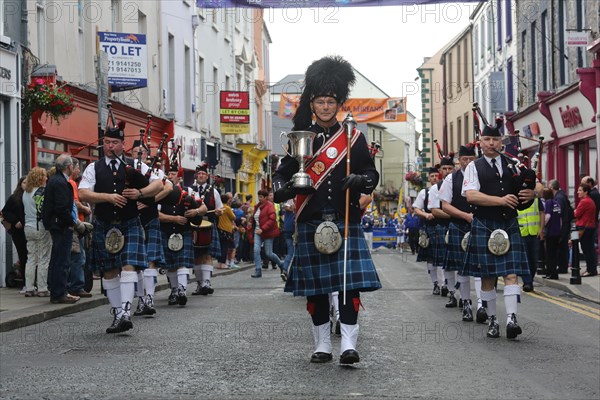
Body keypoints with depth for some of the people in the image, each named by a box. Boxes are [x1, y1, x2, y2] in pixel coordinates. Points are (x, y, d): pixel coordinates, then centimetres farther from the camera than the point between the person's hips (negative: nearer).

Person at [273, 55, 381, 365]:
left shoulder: (354, 138, 6)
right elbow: (283, 173, 10)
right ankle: (322, 345, 14)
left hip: (346, 221, -1)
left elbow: (372, 174, 8)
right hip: (311, 222, 1)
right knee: (314, 286, 5)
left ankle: (349, 344, -9)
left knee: (349, 282, -9)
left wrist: (360, 180, -15)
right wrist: (282, 190, -13)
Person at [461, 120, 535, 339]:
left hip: (509, 225, 2)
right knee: (487, 276, 4)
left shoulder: (511, 165, 12)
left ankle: (511, 318, -16)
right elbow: (470, 195, -12)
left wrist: (530, 194, -7)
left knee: (511, 273, -9)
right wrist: (501, 200, -20)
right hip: (484, 226, -2)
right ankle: (492, 320, 15)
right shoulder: (474, 167, 3)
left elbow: (530, 188, 18)